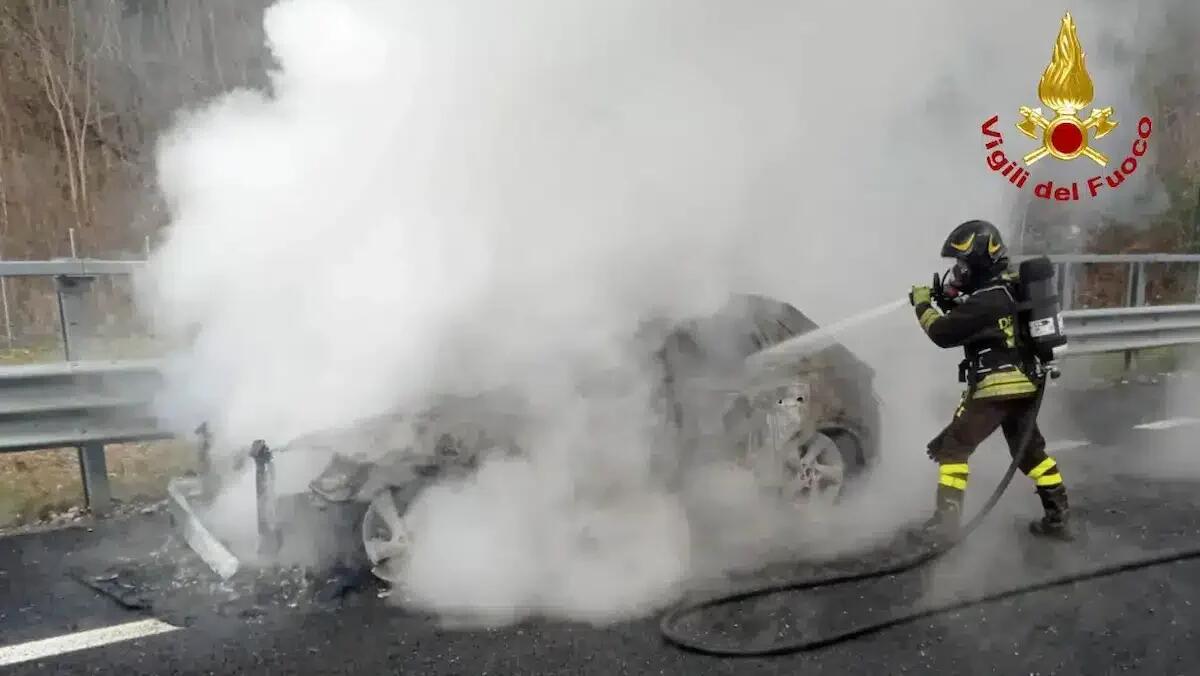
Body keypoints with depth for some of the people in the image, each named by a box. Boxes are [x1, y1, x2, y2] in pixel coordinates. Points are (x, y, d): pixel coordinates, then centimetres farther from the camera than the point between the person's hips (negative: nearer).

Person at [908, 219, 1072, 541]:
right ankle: (1058, 517, 24)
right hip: (1026, 385, 9)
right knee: (1030, 450, 20)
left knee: (952, 446, 1)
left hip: (995, 388, -9)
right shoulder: (1013, 288, 10)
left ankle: (946, 519, 2)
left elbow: (943, 333, -16)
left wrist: (922, 304, -2)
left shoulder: (988, 299, -19)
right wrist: (953, 302, 11)